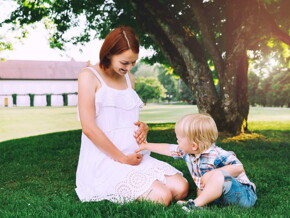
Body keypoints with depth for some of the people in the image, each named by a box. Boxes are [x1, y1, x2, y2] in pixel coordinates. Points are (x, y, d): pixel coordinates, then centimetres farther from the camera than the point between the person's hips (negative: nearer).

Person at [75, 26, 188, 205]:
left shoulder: (129, 77, 15)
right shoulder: (89, 76, -6)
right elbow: (89, 128, -14)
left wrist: (142, 127, 2)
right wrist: (123, 158, -12)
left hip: (135, 156, 7)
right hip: (105, 161, -7)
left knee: (181, 188, -11)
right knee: (161, 197, -22)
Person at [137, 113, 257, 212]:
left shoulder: (217, 155, -26)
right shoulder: (187, 152, 0)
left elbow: (239, 167, -29)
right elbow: (168, 149, 13)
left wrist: (212, 174, -33)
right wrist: (146, 146, 21)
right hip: (224, 196, 9)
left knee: (218, 175, -32)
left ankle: (196, 204, -29)